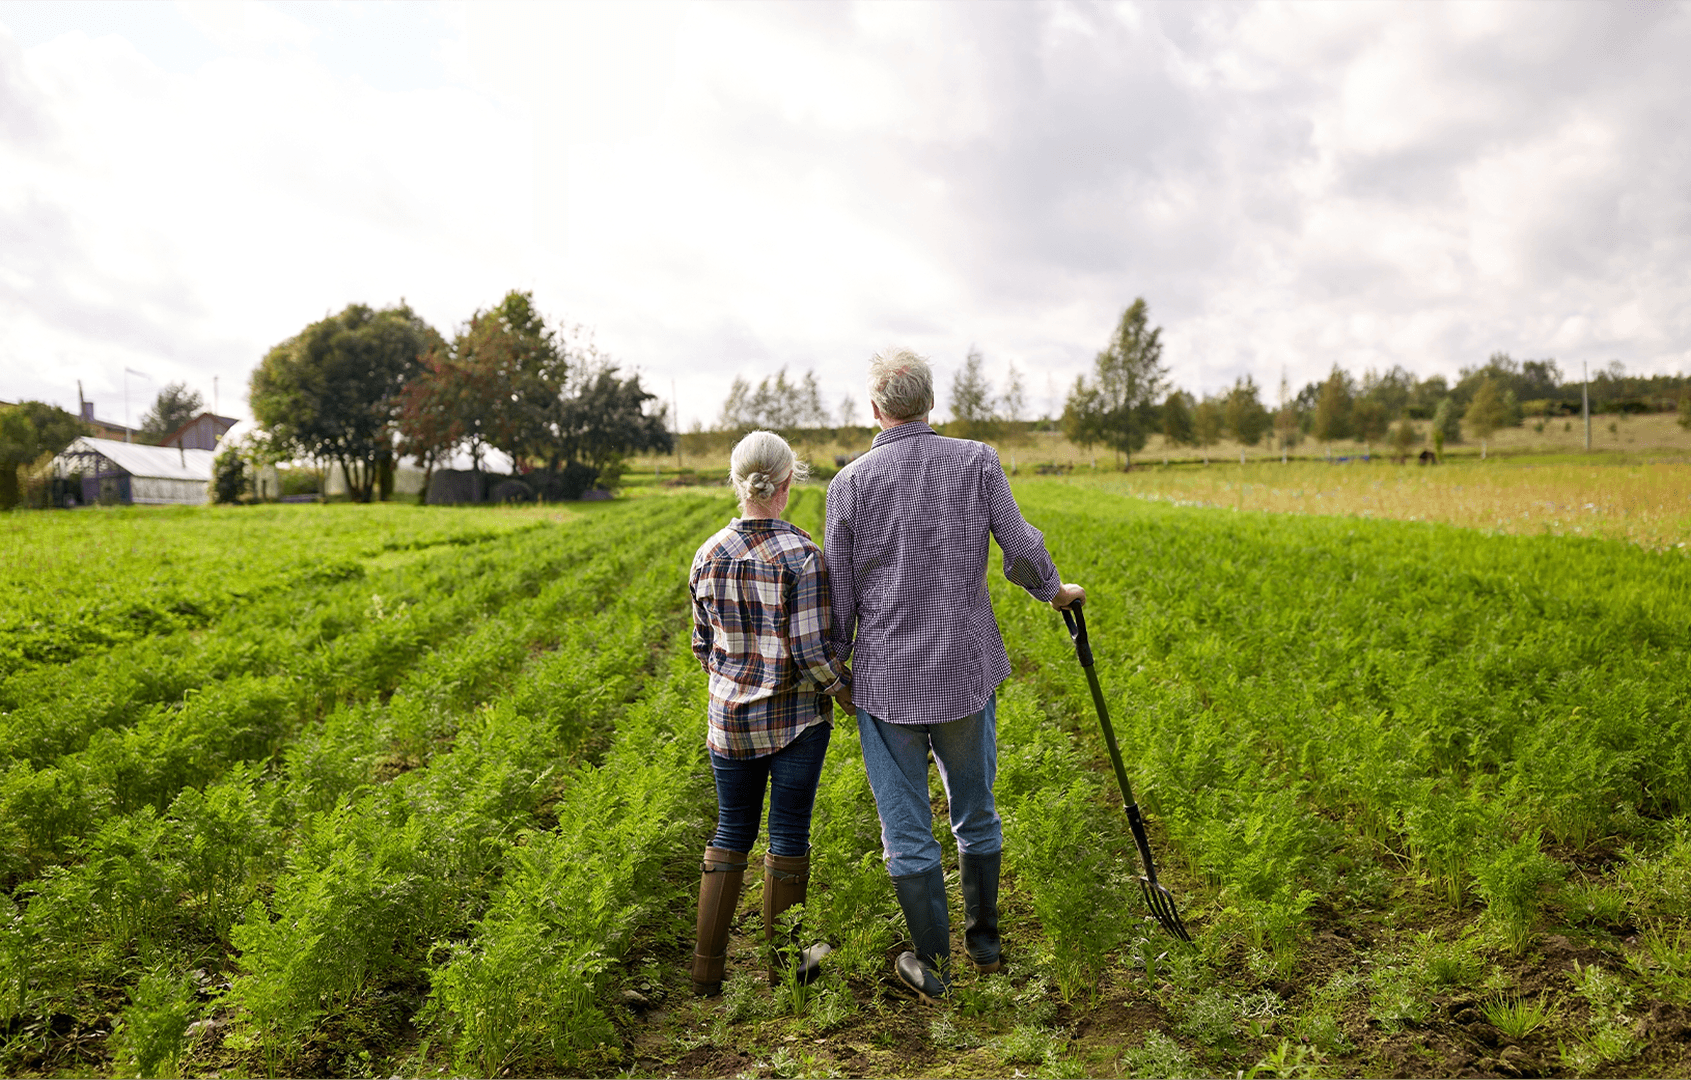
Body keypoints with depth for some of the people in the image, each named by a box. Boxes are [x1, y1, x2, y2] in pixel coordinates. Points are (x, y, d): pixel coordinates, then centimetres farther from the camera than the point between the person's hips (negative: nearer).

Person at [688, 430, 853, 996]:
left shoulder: (709, 555, -2)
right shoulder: (801, 555, -17)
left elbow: (703, 646, 6)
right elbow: (813, 654, -18)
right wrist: (854, 695, -1)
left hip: (729, 717, 4)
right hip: (795, 718, -4)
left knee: (730, 833, 17)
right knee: (789, 836, 11)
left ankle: (707, 968, 21)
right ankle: (782, 962, 27)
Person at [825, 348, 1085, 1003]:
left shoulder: (850, 483, -8)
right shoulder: (977, 462, -5)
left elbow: (839, 595, -2)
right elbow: (1021, 551, -3)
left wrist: (835, 669, 13)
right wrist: (1055, 591, 18)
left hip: (886, 679, -2)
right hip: (966, 673, 2)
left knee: (907, 828, 9)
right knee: (976, 815, 20)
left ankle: (931, 963, 19)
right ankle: (985, 940, 34)